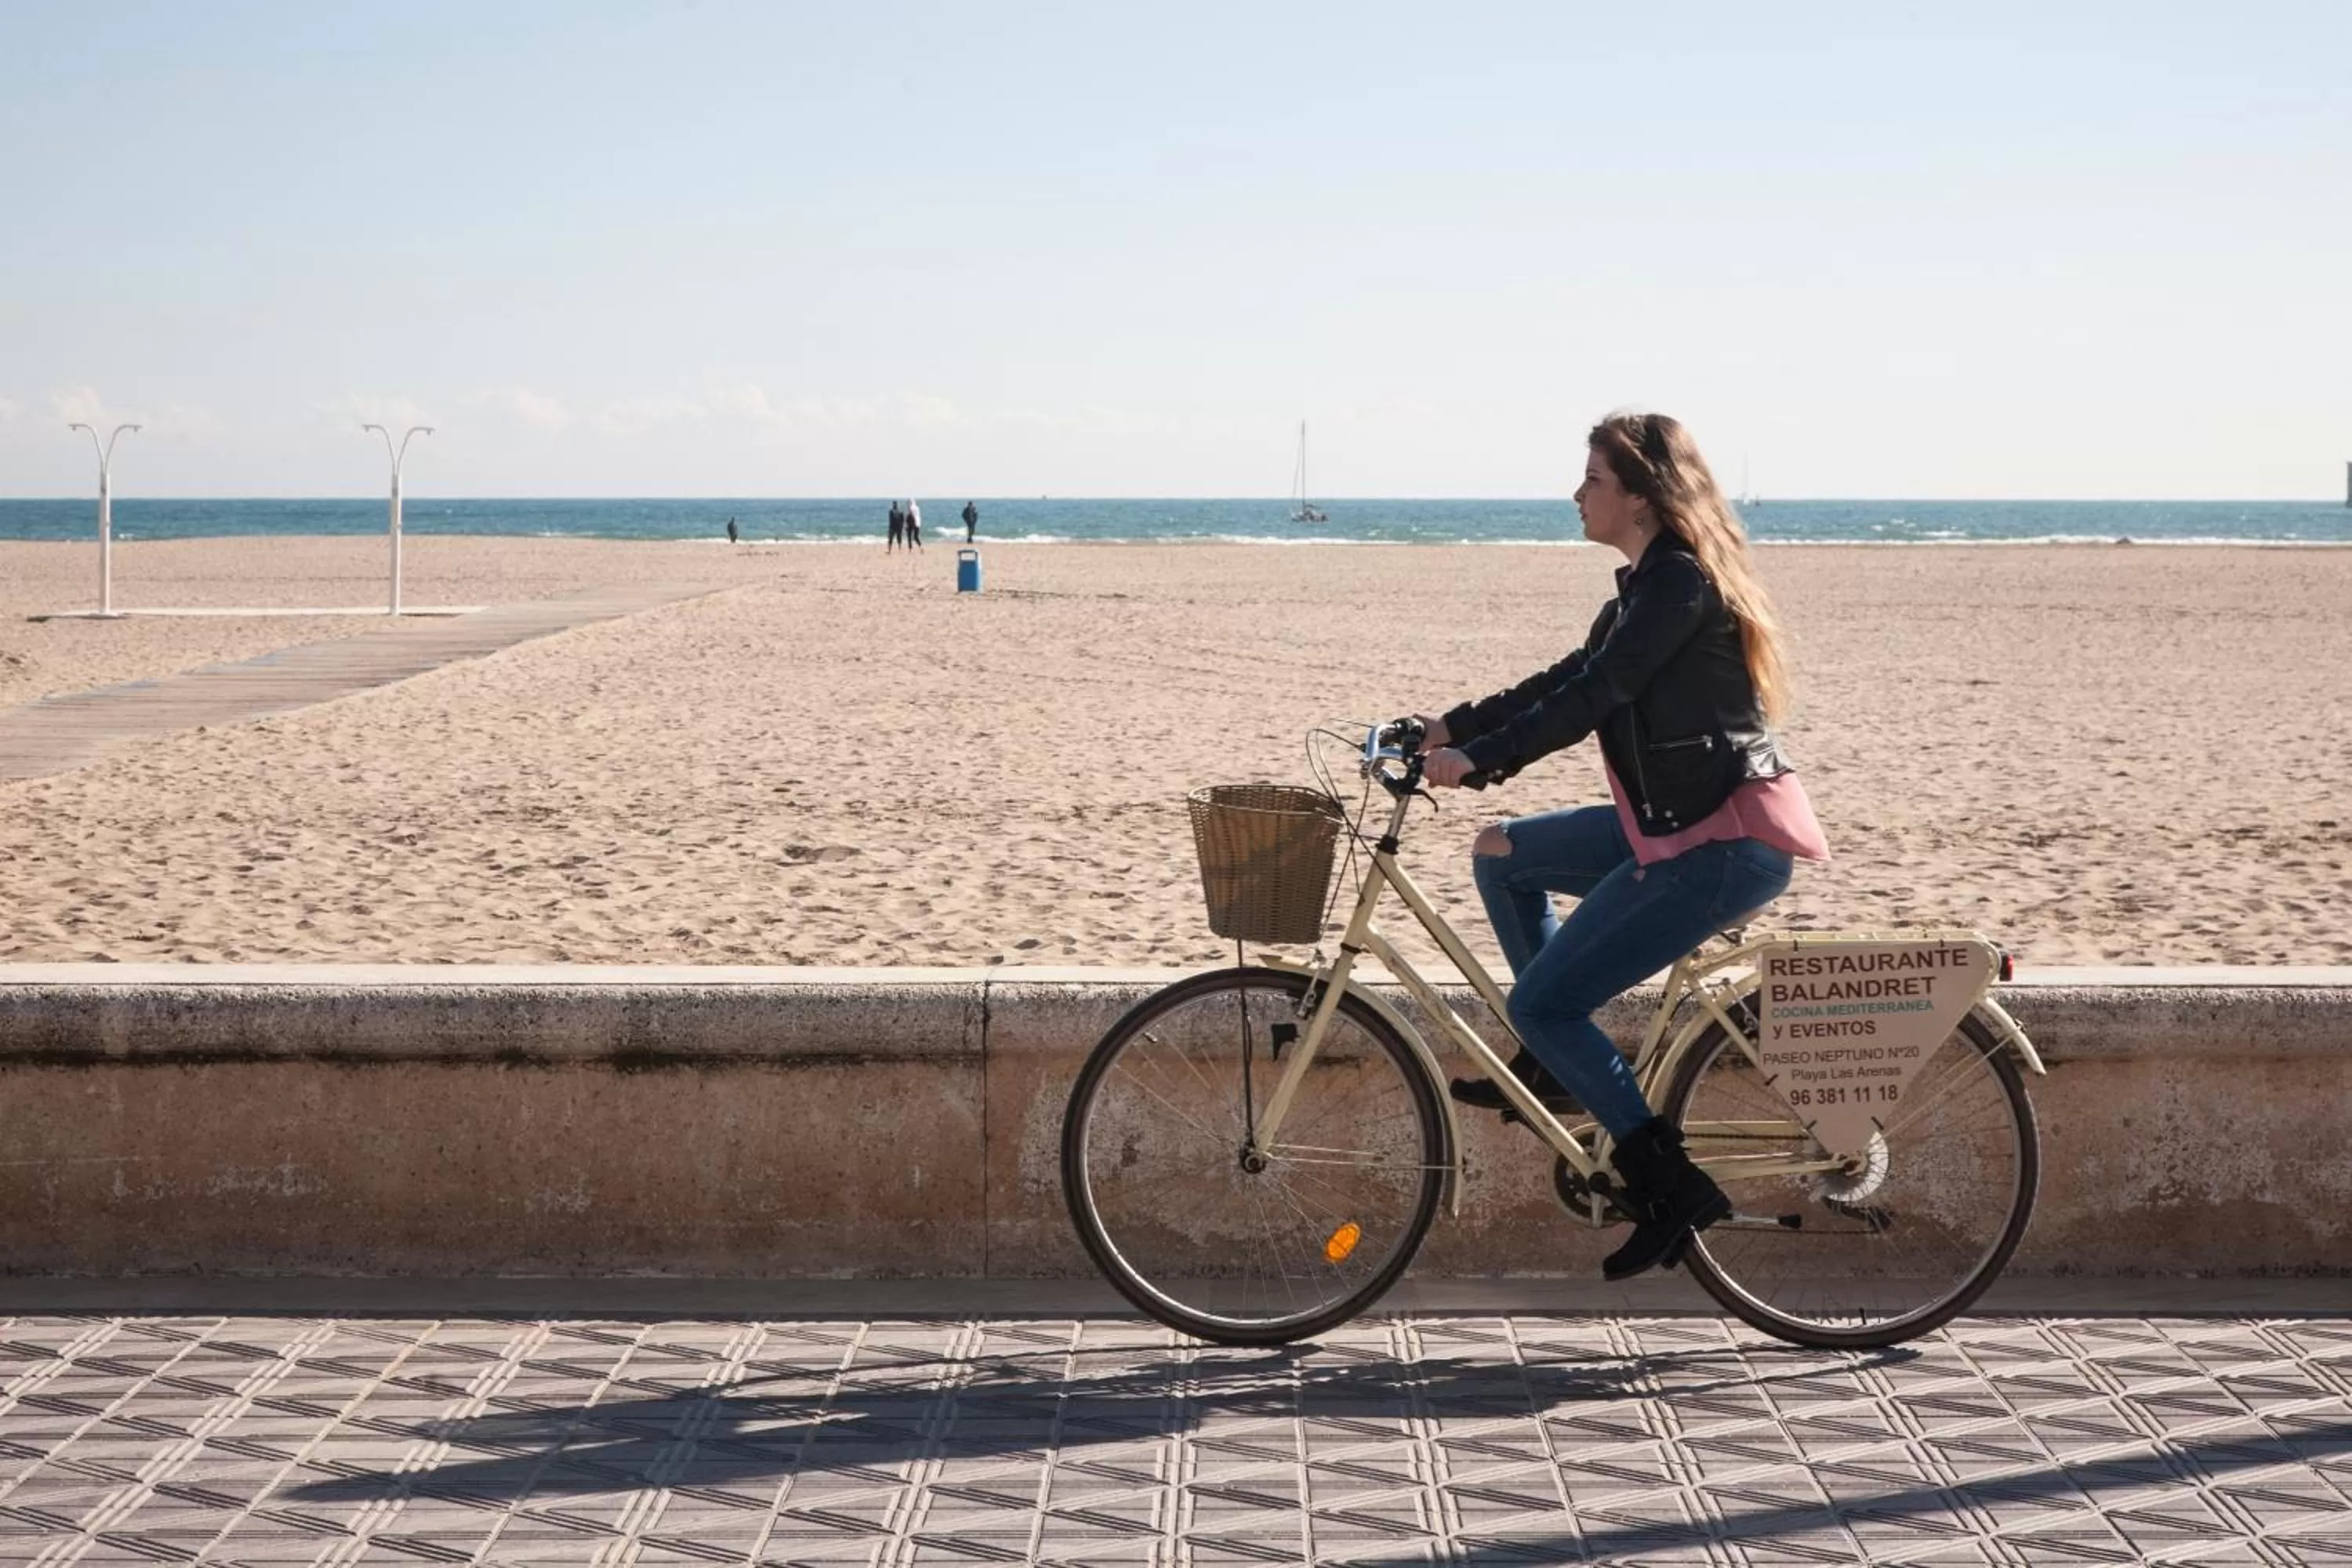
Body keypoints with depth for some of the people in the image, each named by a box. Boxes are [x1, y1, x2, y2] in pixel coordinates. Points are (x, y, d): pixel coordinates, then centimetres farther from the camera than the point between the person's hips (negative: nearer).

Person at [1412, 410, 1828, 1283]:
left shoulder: (1680, 581, -14)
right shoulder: (1651, 582, 16)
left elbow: (1592, 696, -22)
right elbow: (1569, 682, 19)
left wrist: (1478, 757, -22)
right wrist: (1450, 728, 15)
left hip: (1726, 842, -10)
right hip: (1677, 824, 10)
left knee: (1540, 1004, -9)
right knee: (1501, 854, 16)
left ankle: (1670, 1188, -4)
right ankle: (1556, 1064, 20)